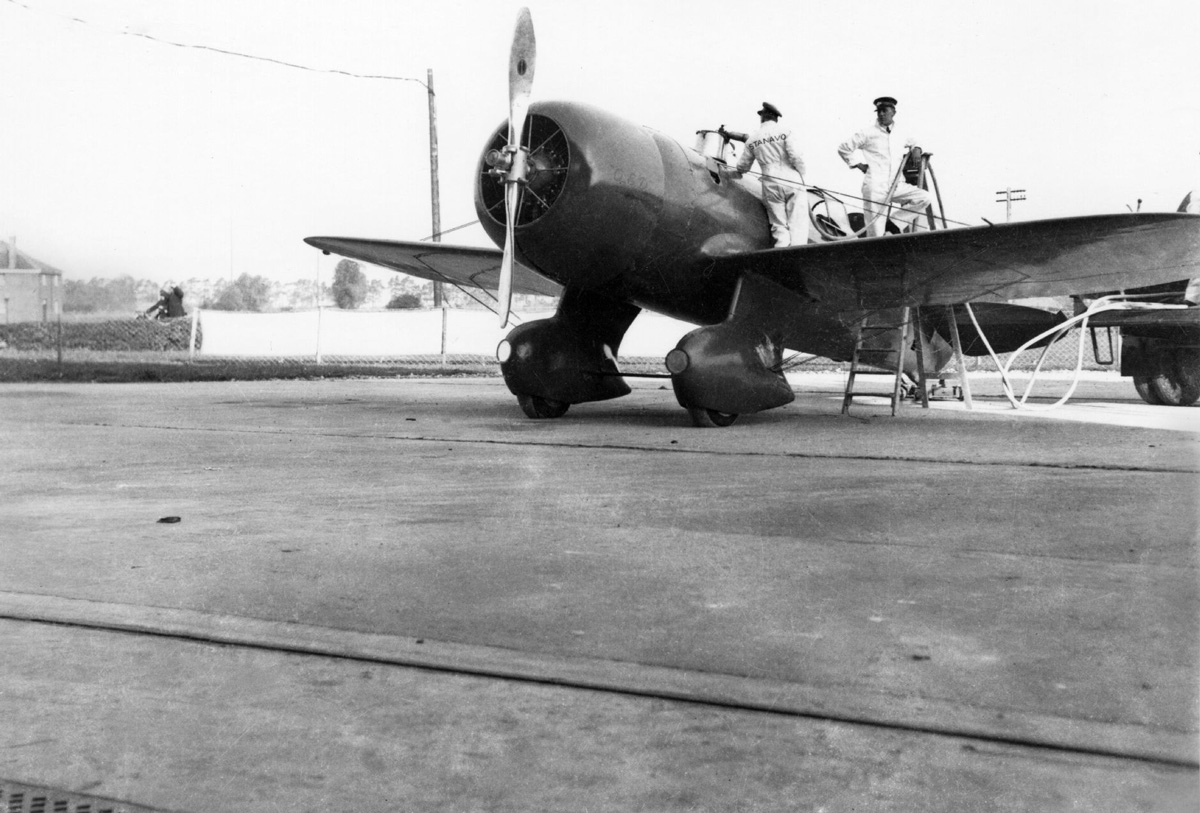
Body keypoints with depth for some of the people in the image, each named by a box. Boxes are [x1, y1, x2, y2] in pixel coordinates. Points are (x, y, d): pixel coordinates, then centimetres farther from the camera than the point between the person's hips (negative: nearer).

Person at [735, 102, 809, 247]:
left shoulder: (752, 139, 12)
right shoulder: (784, 131, 2)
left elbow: (742, 166, 21)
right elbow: (796, 158, -8)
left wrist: (738, 171, 44)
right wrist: (802, 177, 8)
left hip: (770, 186, 2)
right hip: (792, 182, -2)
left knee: (779, 226, 3)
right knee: (797, 225, -5)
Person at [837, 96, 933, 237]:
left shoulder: (900, 134, 15)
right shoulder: (867, 134, 2)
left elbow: (912, 141, 38)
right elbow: (843, 148, 9)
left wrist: (916, 148, 16)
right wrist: (858, 163, 3)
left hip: (897, 187, 5)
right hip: (875, 188, -5)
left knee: (926, 198, -14)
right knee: (876, 233, -9)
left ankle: (894, 221, -4)